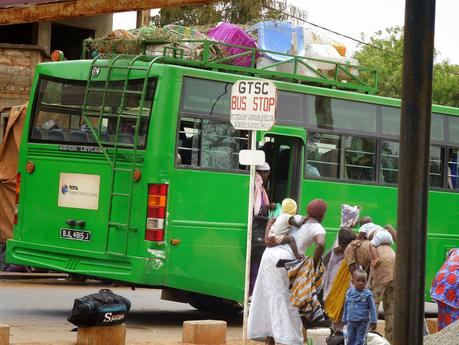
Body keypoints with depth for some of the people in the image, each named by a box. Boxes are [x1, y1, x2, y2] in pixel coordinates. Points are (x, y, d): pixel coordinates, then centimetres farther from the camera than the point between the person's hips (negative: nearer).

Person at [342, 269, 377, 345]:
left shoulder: (367, 294, -9)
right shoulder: (349, 293, 2)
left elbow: (372, 308, -5)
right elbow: (346, 306, 13)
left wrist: (373, 321, -7)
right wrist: (345, 320, 17)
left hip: (363, 322, -4)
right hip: (351, 321, 4)